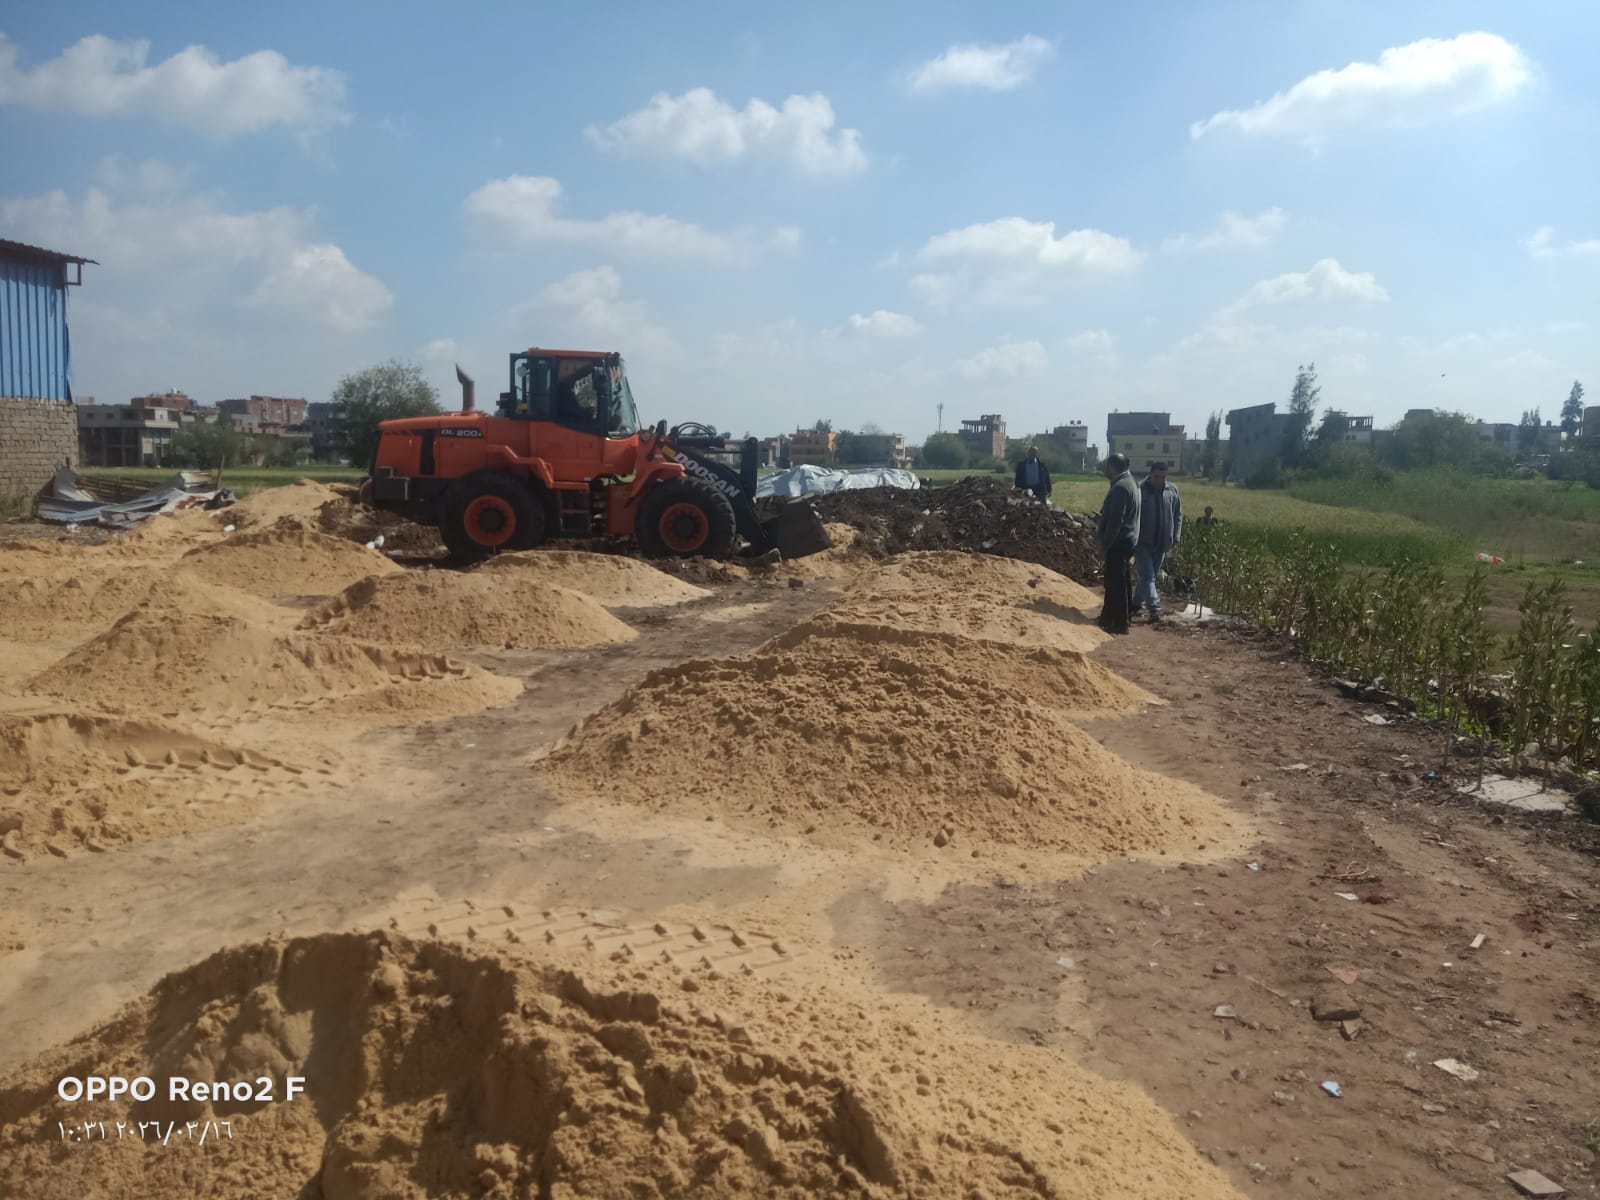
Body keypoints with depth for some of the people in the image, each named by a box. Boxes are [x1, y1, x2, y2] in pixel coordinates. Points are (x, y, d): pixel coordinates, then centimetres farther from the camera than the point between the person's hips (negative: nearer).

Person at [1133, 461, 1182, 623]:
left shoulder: (1172, 491, 1)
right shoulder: (1140, 491, -12)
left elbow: (1178, 515, 9)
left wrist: (1175, 537, 3)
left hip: (1161, 543, 5)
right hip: (1143, 542, -5)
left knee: (1149, 575, 14)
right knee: (1147, 576, -8)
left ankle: (1136, 603, 28)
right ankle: (1155, 609, -12)